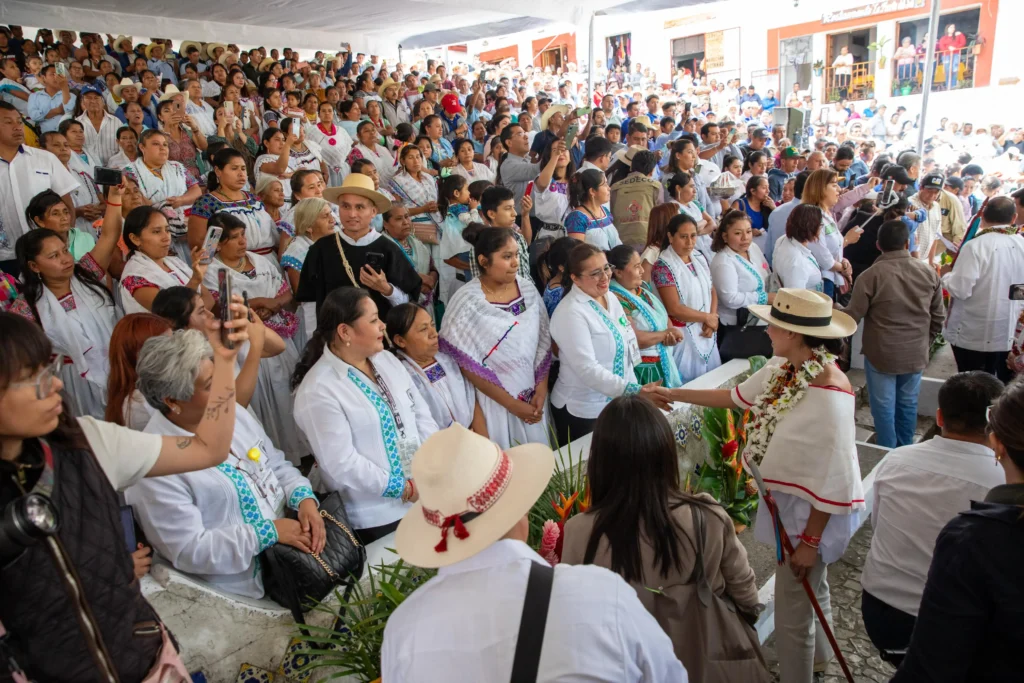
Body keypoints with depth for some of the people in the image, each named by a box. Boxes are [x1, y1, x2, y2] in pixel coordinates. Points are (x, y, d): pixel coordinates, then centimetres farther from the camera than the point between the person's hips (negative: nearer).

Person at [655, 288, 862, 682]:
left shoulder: (828, 393, -31)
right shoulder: (782, 368, -6)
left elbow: (833, 477, -26)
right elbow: (737, 397, 11)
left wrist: (809, 540, -19)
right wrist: (673, 394, 12)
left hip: (814, 510, -9)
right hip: (789, 498, 9)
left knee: (792, 612, 6)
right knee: (811, 587, 31)